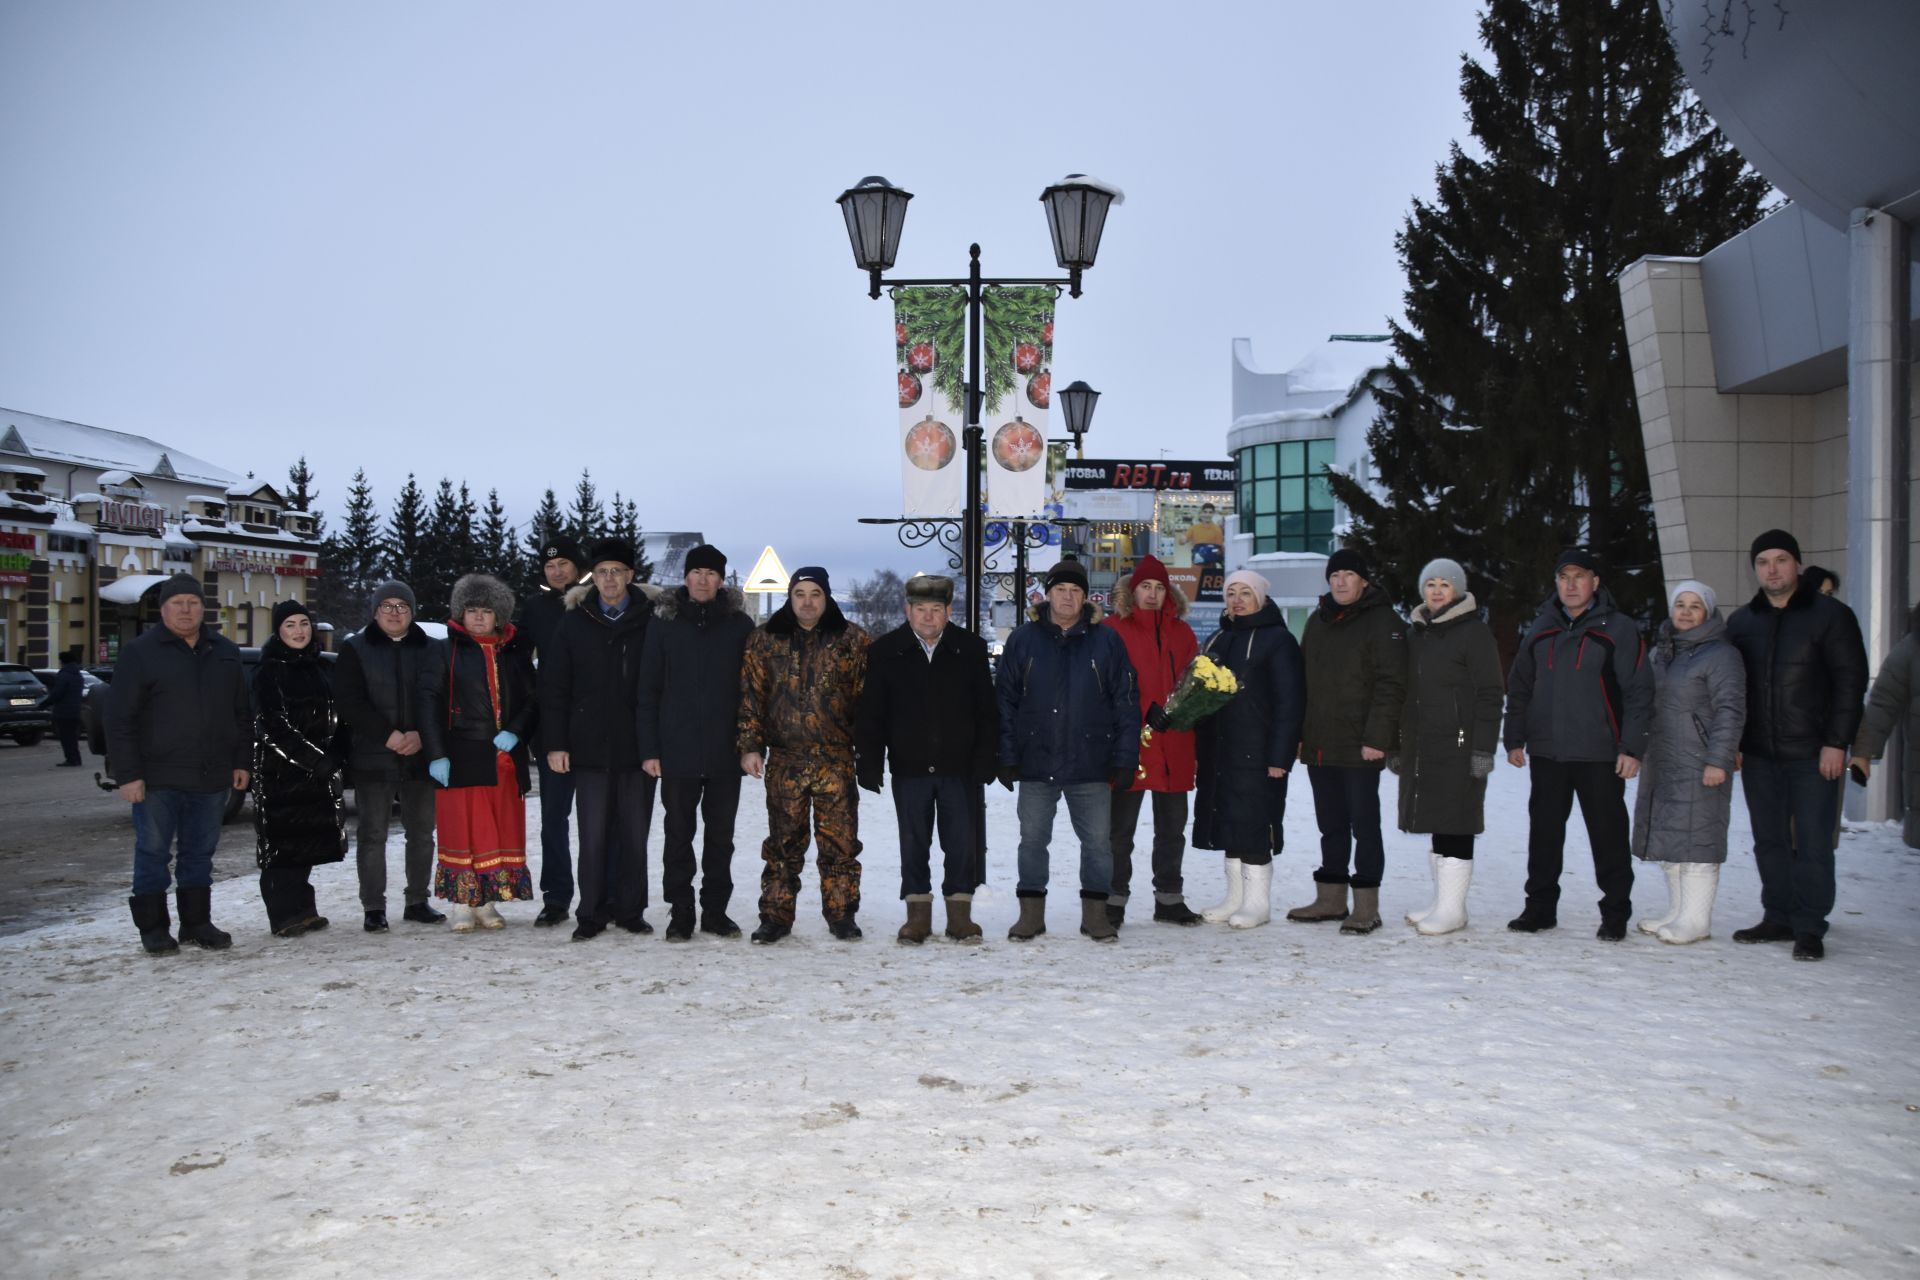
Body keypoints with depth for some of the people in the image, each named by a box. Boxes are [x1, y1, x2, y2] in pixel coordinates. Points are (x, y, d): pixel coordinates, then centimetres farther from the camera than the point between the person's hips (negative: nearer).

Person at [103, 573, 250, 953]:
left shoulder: (224, 652, 11)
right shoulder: (141, 652, -3)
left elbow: (242, 714, 16)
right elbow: (119, 719, -7)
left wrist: (242, 762, 9)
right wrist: (128, 774, -12)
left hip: (211, 777, 4)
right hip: (158, 777, -4)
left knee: (200, 853, 11)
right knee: (153, 851, 3)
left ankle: (197, 922, 20)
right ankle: (153, 927, 12)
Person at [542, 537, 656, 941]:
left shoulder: (650, 622, 1)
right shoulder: (574, 624, 5)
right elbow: (553, 689, 4)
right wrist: (555, 744, -2)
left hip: (638, 748, 0)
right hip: (590, 749, 0)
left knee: (635, 834, 7)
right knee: (593, 835, 3)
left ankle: (630, 910, 18)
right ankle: (592, 914, 12)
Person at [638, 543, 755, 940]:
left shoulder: (740, 625, 3)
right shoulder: (664, 623, 2)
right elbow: (648, 691, 1)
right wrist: (649, 748, -4)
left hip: (725, 752, 1)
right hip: (677, 751, -1)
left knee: (721, 834, 9)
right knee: (678, 834, 6)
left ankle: (715, 910, 20)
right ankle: (680, 913, 15)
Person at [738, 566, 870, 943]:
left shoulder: (851, 639, 5)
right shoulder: (766, 640, 7)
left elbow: (864, 696, 5)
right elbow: (751, 695, 6)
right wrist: (750, 745, -1)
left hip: (836, 759, -1)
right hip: (785, 760, 1)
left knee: (840, 840, 1)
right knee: (784, 842, 7)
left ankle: (841, 913, 14)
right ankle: (775, 915, 15)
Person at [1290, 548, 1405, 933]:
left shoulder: (1383, 622, -6)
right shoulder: (1317, 621, 15)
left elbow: (1391, 685, -13)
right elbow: (1303, 681, 19)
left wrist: (1377, 737, -19)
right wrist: (1298, 735, 13)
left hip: (1359, 747, -7)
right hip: (1319, 746, 7)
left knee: (1364, 825, -1)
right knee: (1331, 826, 14)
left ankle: (1366, 906, 5)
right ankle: (1331, 898, 24)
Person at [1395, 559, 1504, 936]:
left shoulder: (1474, 632, -5)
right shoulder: (1414, 632, 15)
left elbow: (1490, 695, -9)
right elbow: (1402, 691, 20)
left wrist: (1484, 749, -15)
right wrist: (1395, 746, 17)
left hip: (1458, 746, -7)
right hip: (1420, 746, 7)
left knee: (1454, 825, -5)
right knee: (1435, 822, 12)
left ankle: (1452, 909, 1)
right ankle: (1442, 901, 21)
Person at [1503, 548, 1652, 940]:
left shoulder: (1618, 629, -2)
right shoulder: (1540, 631, 12)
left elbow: (1639, 691, -5)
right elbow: (1518, 689, 16)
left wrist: (1632, 747, -11)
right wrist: (1514, 739, 10)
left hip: (1600, 756, -4)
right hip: (1547, 754, 4)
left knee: (1608, 835, 2)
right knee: (1544, 833, 9)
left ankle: (1615, 913, 13)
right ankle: (1540, 906, 19)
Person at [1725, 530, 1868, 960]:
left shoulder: (1830, 615, -3)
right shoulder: (1741, 621, 11)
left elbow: (1851, 682, -6)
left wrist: (1836, 743, -11)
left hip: (1812, 754, -4)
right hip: (1759, 754, 5)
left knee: (1812, 843, -1)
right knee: (1769, 841, 10)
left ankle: (1809, 927, 6)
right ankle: (1778, 917, 20)